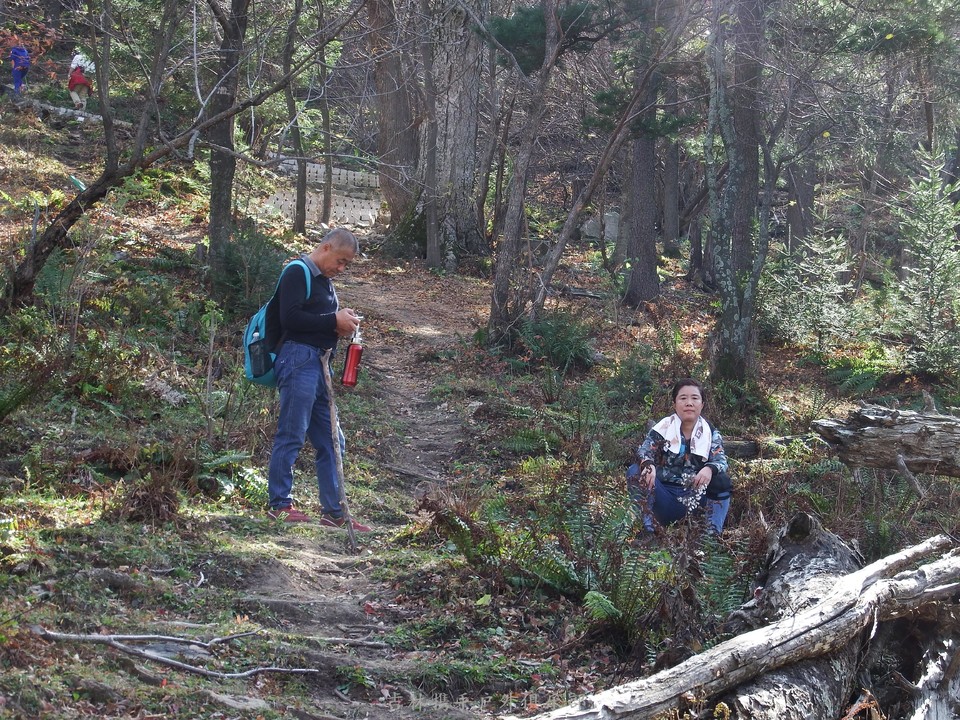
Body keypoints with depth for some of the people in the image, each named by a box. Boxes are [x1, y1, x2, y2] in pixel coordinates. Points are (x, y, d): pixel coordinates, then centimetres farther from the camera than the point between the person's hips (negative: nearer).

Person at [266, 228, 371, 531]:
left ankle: (335, 512, 14)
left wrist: (342, 325, 6)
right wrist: (334, 320, -14)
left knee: (331, 441, 9)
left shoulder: (324, 281, 22)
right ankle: (279, 505, -1)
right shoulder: (297, 275, -6)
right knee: (292, 435, -7)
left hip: (319, 365, 10)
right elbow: (290, 318, -17)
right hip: (299, 358, -10)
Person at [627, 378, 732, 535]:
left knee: (722, 481, -22)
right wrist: (649, 465, -37)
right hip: (664, 496, -1)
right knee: (636, 472, -23)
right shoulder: (662, 429, 1)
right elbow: (644, 451, -12)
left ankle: (714, 533, -20)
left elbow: (721, 461, -9)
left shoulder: (710, 434, 5)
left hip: (695, 497, 1)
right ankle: (647, 529, -23)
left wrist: (710, 469, -35)